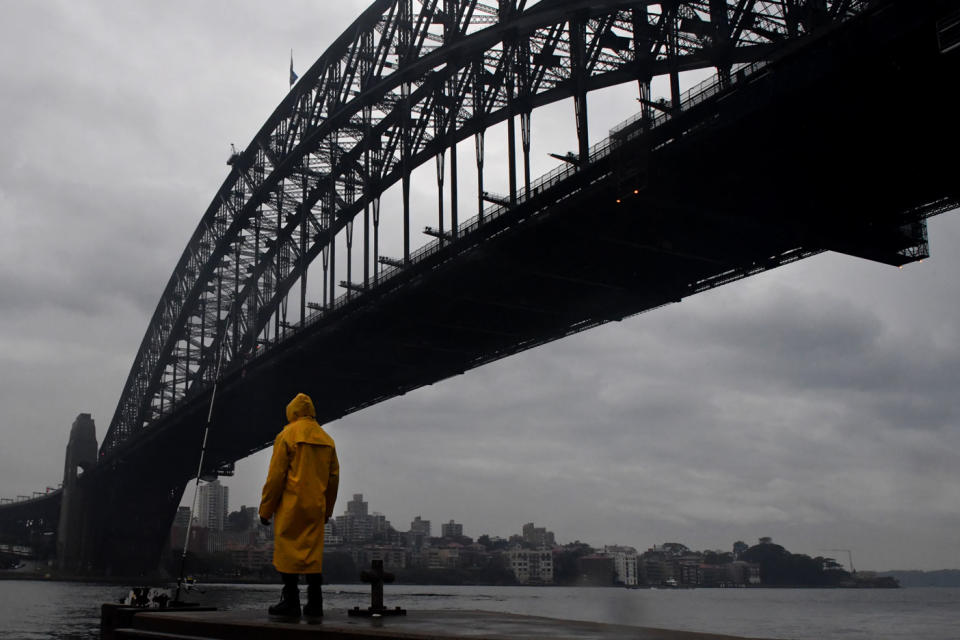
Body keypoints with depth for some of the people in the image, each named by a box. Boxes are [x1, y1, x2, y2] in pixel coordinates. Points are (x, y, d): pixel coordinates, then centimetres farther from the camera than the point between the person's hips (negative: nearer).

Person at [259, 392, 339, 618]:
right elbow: (334, 476, 14)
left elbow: (276, 475, -8)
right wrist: (327, 509, 21)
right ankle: (315, 603, 8)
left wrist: (265, 509, -2)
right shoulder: (326, 439, 12)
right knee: (313, 552, 8)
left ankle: (291, 601, 0)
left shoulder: (287, 435, -4)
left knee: (288, 551, 0)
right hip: (316, 507, 5)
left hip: (290, 506, -5)